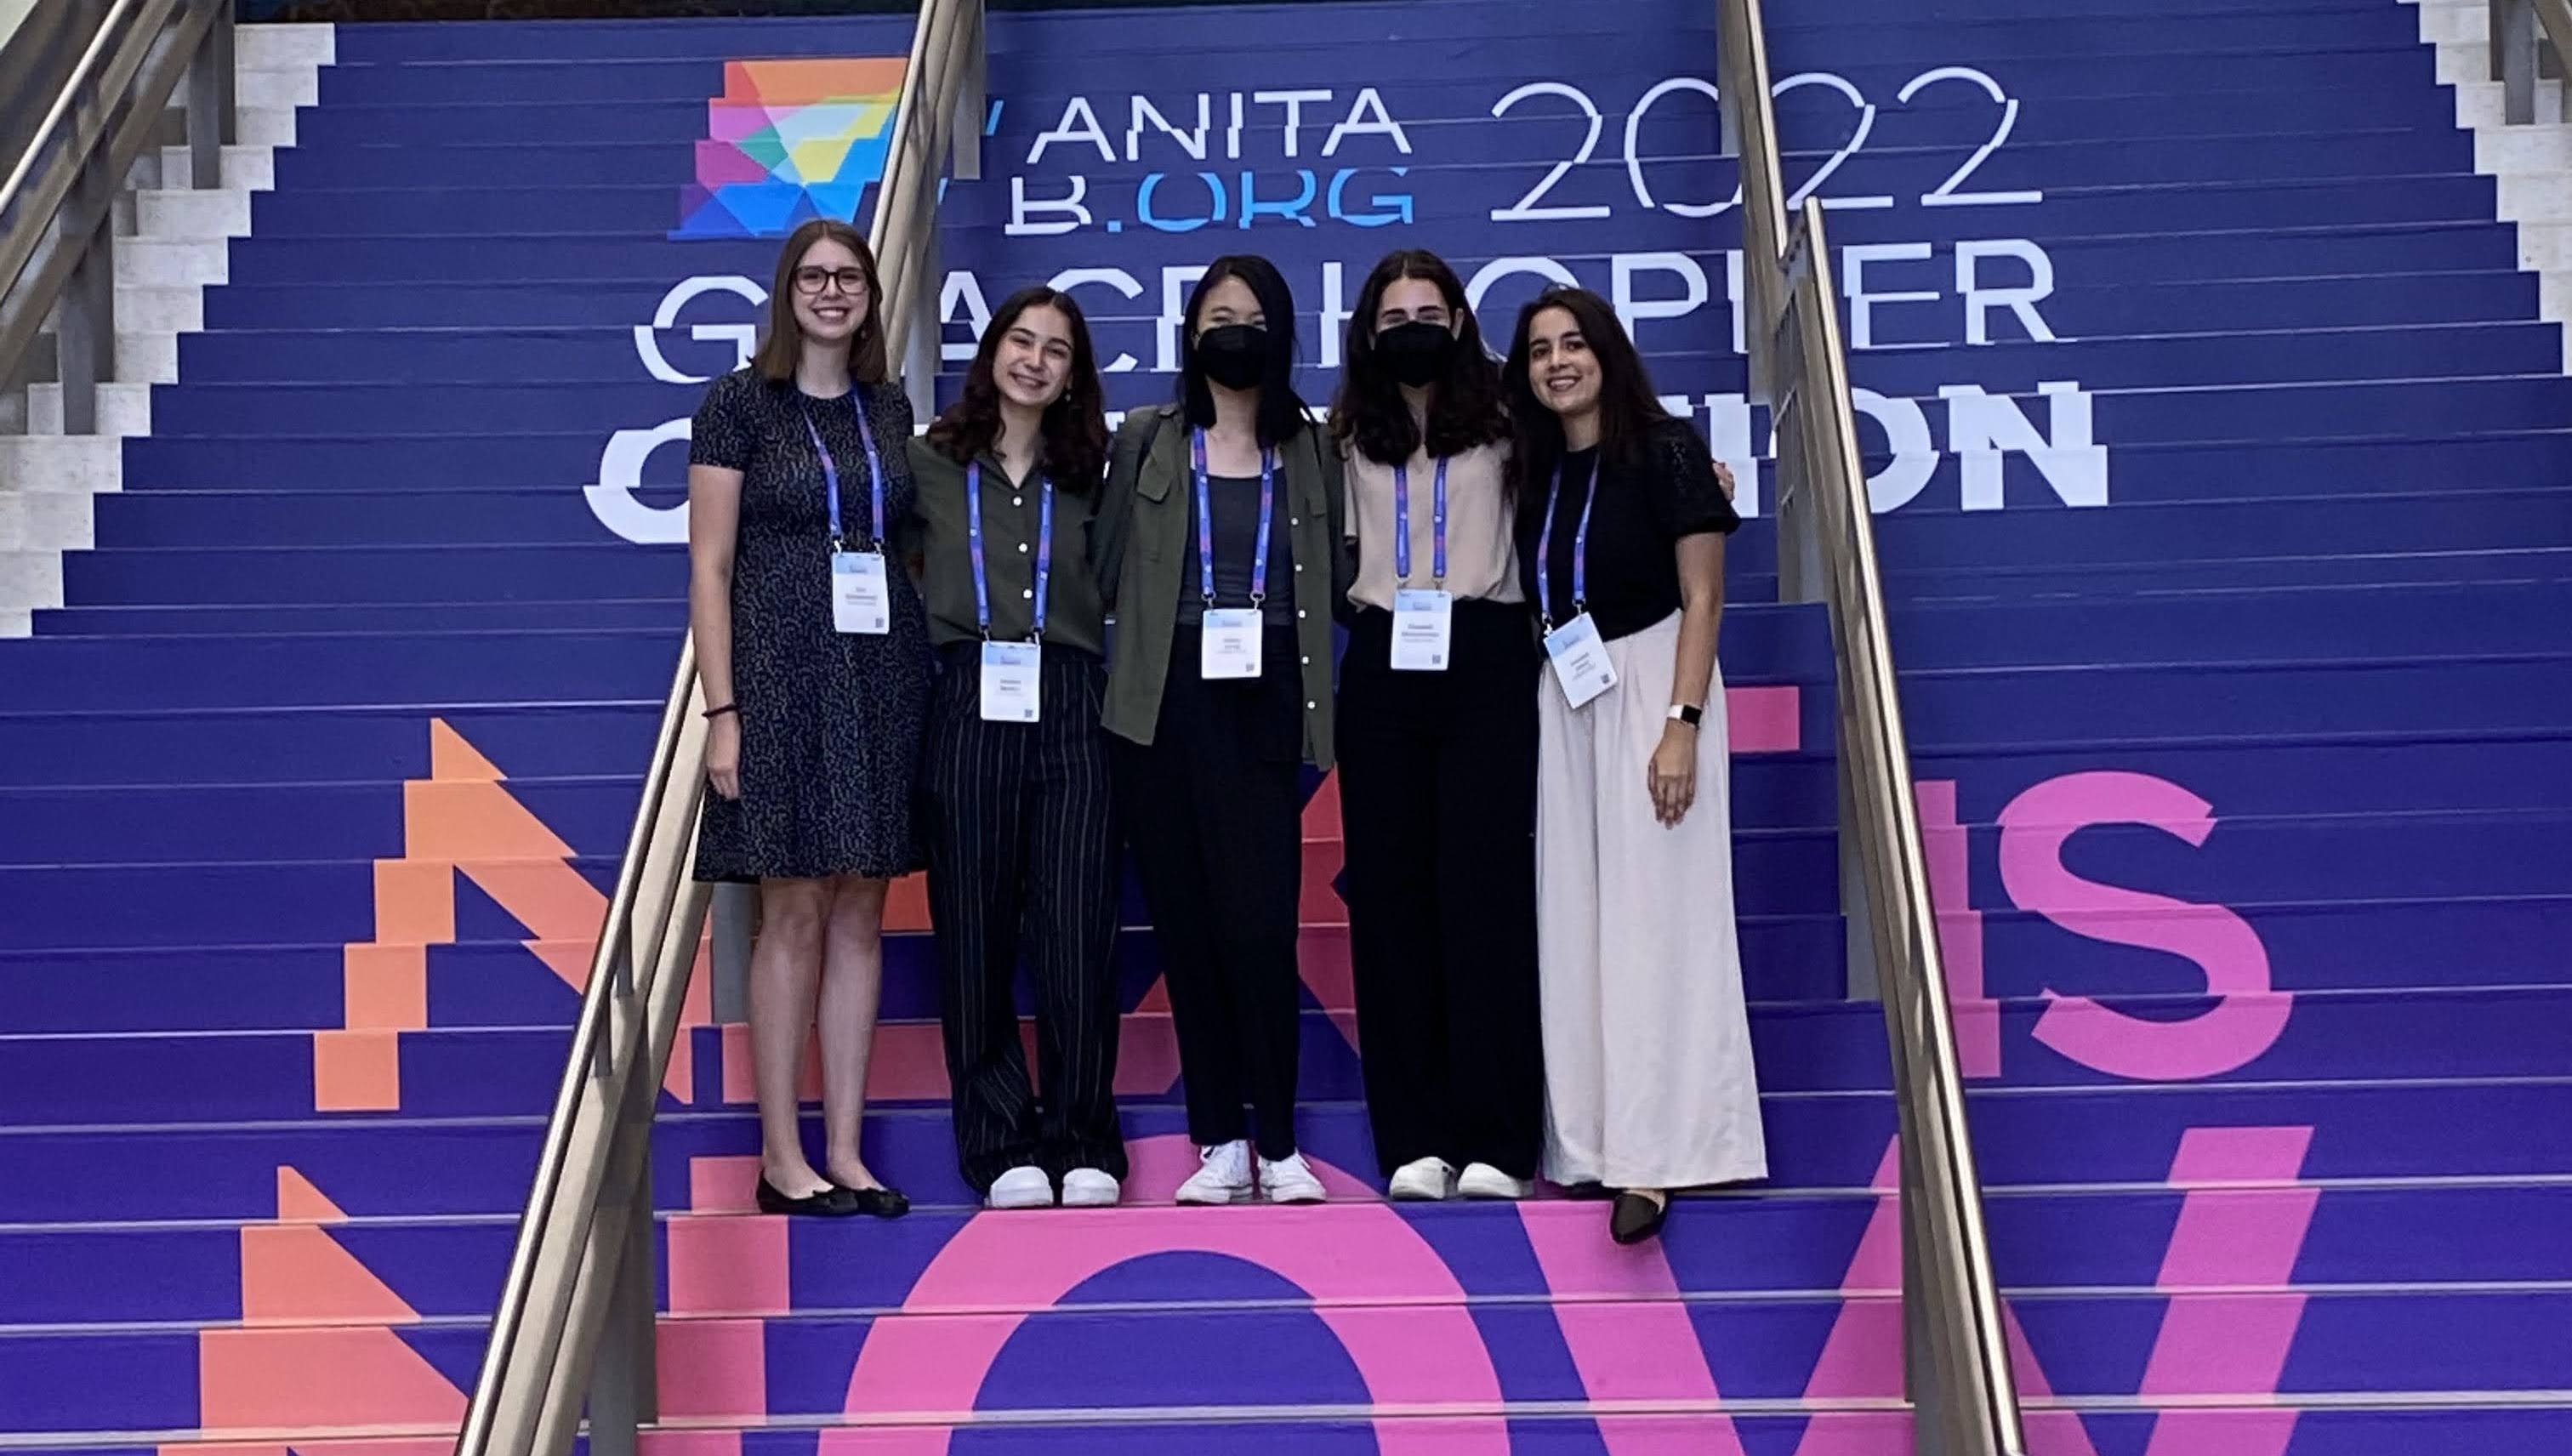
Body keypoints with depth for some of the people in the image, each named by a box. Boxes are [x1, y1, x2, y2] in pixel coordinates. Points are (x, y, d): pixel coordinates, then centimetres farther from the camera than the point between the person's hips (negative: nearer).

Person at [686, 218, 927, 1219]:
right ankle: (782, 1155, 8)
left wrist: (926, 675, 6)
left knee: (861, 917, 6)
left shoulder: (889, 407, 12)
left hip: (883, 677, 5)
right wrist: (722, 711, -12)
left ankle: (845, 1152, 12)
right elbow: (709, 566, -5)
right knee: (795, 914, -2)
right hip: (782, 676, -4)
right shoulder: (739, 403, -1)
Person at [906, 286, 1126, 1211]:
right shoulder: (933, 463, 8)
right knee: (976, 934, 2)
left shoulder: (1087, 474, 14)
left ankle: (1083, 1143, 9)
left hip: (1071, 711, 1)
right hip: (970, 709, -1)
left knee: (1076, 933, -3)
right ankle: (1002, 1145, 12)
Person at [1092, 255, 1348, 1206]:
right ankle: (1219, 1139, 12)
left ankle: (1277, 1144, 3)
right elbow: (1108, 570, 7)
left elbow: (1339, 579, 12)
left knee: (1261, 923, -8)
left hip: (1262, 709, -1)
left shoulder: (1312, 452, 11)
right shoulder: (1146, 443, 10)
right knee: (1187, 923, 3)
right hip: (1165, 707, 1)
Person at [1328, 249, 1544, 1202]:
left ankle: (1495, 1138, 0)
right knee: (1390, 892, 1)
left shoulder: (1497, 424, 6)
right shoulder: (1347, 436, 11)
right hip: (1384, 666, 2)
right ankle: (1415, 1136, 6)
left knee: (1485, 888, -5)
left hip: (1484, 661, -2)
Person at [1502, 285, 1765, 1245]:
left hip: (1649, 687, -6)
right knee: (1572, 926, 4)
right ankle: (1590, 1144, 10)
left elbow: (1702, 598, -9)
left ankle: (1653, 1155, -6)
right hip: (1562, 699, 6)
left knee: (1651, 918, -8)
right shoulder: (1535, 472, 11)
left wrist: (1681, 724, -18)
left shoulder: (1666, 451, -5)